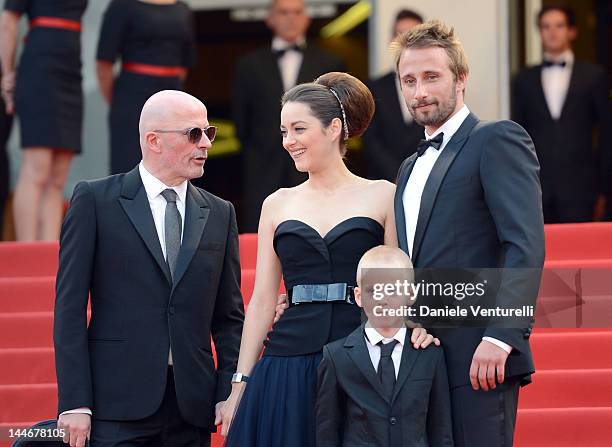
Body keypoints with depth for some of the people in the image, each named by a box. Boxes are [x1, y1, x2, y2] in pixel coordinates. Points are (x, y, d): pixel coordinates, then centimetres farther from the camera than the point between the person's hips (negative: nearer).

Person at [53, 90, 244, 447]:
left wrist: (230, 394, 1)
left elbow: (229, 317, 14)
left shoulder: (220, 214, 14)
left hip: (193, 405, 4)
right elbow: (70, 306, -2)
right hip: (119, 403, -3)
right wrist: (74, 401, -9)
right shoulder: (95, 200, 2)